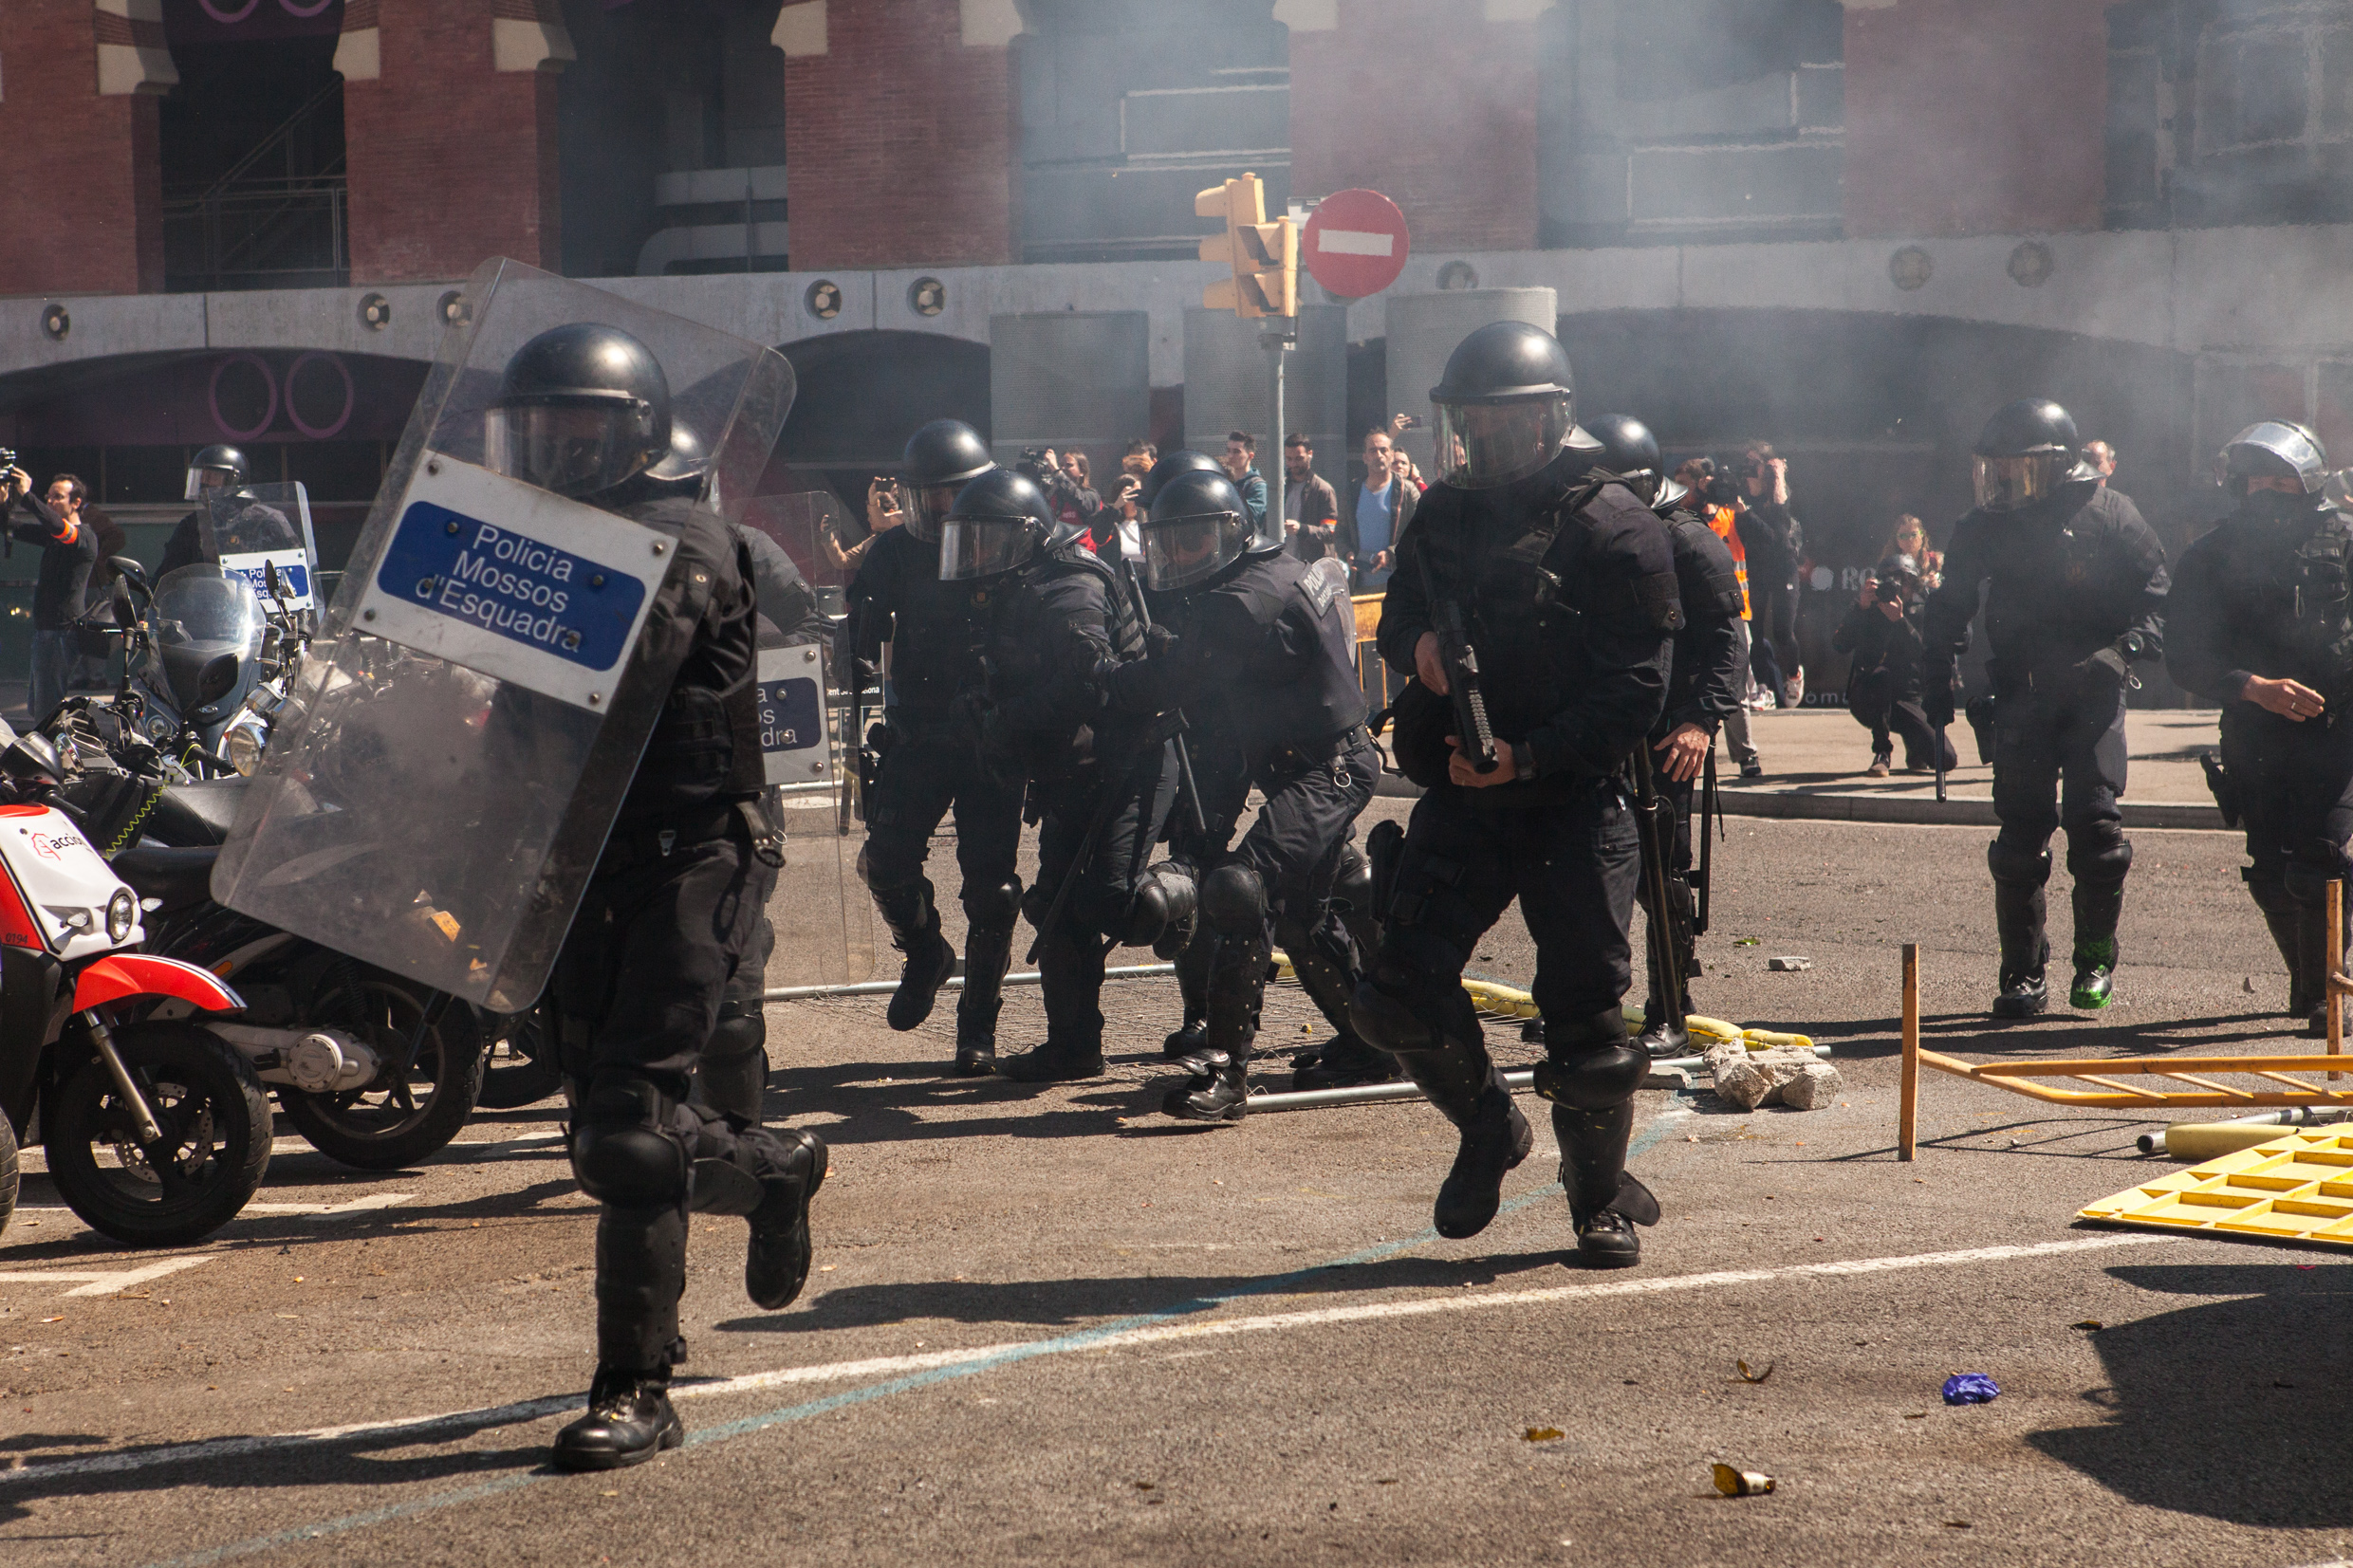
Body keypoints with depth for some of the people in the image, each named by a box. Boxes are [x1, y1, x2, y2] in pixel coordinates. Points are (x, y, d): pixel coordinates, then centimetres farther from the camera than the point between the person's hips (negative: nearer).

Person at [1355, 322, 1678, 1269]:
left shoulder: (1613, 527, -9)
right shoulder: (1445, 514, 9)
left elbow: (1635, 690, -13)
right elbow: (1396, 621, 21)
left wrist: (1529, 756, -24)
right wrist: (1417, 644, -5)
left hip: (1573, 807, -5)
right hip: (1459, 799, 5)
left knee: (1584, 1018, -2)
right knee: (1401, 995, -5)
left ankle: (1601, 1201, 20)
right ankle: (1488, 1129, 23)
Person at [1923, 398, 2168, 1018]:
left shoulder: (2108, 513, 0)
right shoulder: (1983, 528, 7)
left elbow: (2158, 595, 0)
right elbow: (1947, 615, 16)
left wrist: (2123, 650, -16)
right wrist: (1936, 693, 10)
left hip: (2093, 692, -2)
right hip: (2021, 695, 2)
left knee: (2095, 821, -10)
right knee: (2020, 833, -3)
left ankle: (2096, 960, 6)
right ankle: (2023, 975, 4)